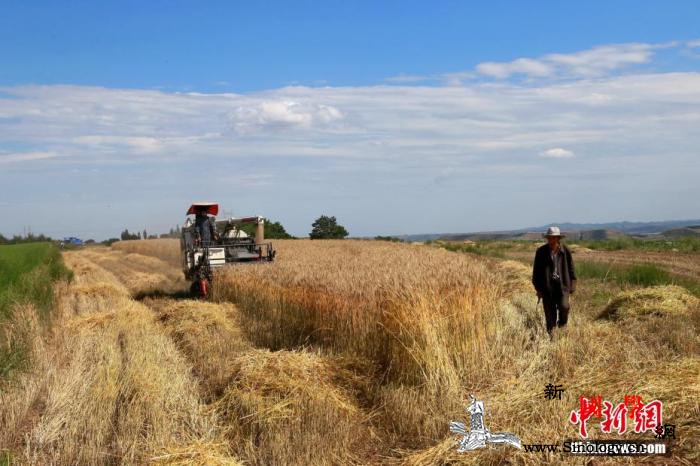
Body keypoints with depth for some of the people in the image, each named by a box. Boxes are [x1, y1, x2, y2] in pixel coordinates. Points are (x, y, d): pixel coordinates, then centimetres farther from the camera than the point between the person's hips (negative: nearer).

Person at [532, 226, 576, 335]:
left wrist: (573, 284, 6)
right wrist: (538, 288, 0)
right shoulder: (541, 251, -4)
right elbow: (536, 270, 1)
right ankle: (550, 335, 13)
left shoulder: (565, 251, -1)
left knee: (564, 306, -19)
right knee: (550, 313, 0)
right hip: (547, 286, 0)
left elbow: (571, 268, 8)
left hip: (562, 284, 0)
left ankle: (562, 326, 10)